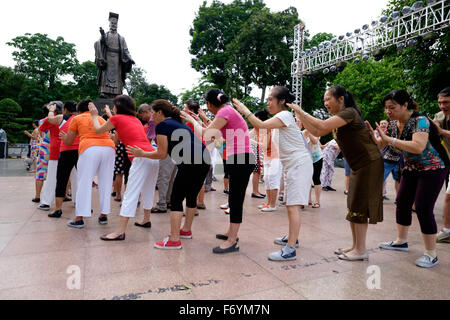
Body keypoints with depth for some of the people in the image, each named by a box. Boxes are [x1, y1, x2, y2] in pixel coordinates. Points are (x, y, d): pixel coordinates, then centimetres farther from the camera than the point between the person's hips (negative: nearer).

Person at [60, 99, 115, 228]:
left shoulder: (77, 119, 17)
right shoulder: (101, 119, 27)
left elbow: (69, 141, 20)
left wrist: (63, 136, 42)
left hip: (89, 149, -3)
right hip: (109, 147, 4)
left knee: (84, 183, 0)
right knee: (105, 183, 9)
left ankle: (79, 219, 0)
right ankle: (104, 215, 14)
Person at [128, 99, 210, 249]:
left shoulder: (162, 125, 2)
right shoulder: (178, 123, 28)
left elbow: (162, 154, 2)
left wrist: (142, 154, 13)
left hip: (191, 162, -9)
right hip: (205, 160, 9)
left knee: (176, 199, -2)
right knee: (191, 196, 21)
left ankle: (174, 240, -2)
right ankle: (186, 230, 36)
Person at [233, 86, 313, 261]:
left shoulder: (285, 115, -13)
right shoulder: (282, 117, 19)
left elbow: (261, 125, -24)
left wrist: (245, 110, -12)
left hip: (300, 164, -11)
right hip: (293, 166, 11)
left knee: (293, 206, -14)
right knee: (290, 204, 17)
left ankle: (290, 250, -14)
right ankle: (292, 237, 32)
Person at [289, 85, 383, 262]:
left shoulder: (349, 112, -16)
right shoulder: (339, 118, 13)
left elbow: (322, 126, -30)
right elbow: (316, 132, 7)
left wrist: (302, 111, -20)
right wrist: (300, 115, 0)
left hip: (369, 164, -9)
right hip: (358, 166, 10)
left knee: (359, 206, -5)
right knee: (353, 206, 11)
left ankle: (361, 251, 5)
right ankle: (355, 246, 21)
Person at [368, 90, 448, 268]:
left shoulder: (420, 121, -23)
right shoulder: (393, 125, 0)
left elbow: (418, 147, -38)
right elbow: (379, 146, 4)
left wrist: (389, 139, -35)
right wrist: (371, 135, -15)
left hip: (432, 168, -8)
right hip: (411, 169, 8)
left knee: (423, 208, -11)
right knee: (402, 203, 10)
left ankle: (431, 255, 2)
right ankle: (401, 241, 26)